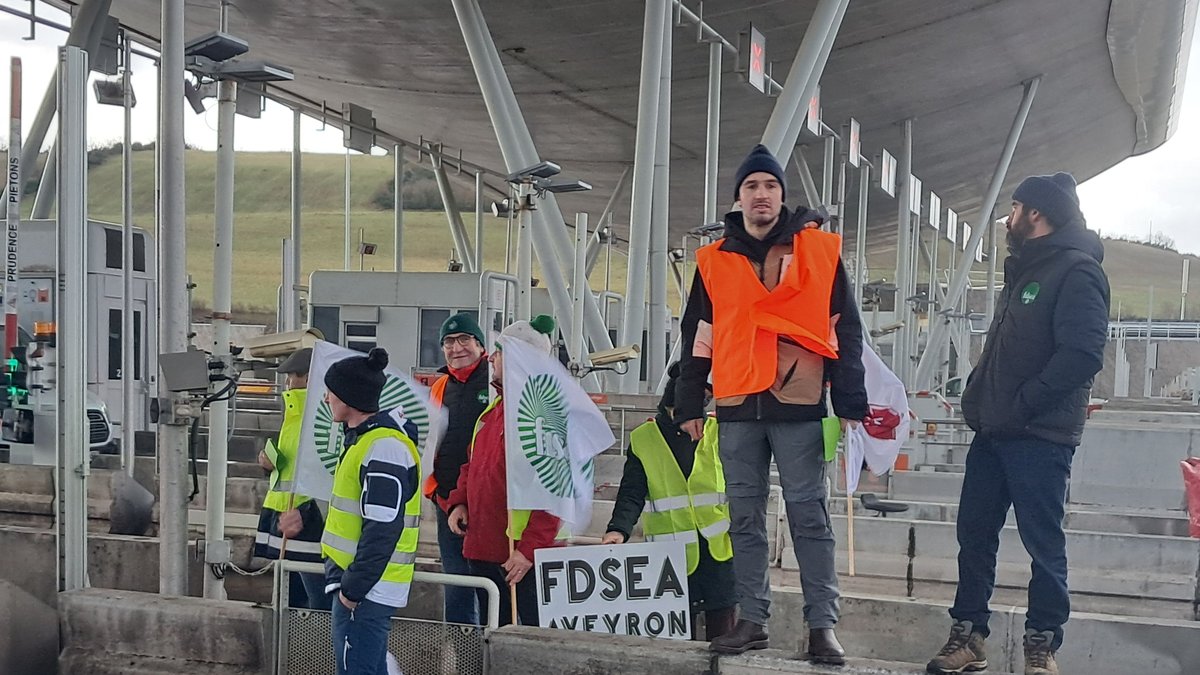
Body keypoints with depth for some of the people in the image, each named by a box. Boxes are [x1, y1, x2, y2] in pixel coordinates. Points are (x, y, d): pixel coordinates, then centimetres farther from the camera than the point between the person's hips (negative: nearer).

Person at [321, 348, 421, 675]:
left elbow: (382, 530, -23)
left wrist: (354, 588, -20)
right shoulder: (365, 438, 14)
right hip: (358, 583, 10)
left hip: (366, 590, -10)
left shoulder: (382, 448, -19)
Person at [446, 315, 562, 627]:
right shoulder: (494, 409, 16)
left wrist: (529, 549, -22)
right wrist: (459, 502, 8)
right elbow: (473, 464, 26)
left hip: (522, 557, -9)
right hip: (483, 552, 9)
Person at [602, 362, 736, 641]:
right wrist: (618, 530, -18)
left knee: (722, 633, 4)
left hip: (720, 550, 1)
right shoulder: (642, 440, 5)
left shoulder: (719, 432, 6)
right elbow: (631, 494, -1)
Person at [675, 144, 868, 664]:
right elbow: (697, 339, 14)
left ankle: (822, 625, 3)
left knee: (809, 517, -1)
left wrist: (850, 403, -3)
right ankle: (752, 620, 15)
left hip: (799, 406, -3)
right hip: (737, 408, 3)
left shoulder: (819, 250, 4)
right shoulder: (714, 260, 12)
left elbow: (845, 330, 3)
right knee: (745, 519, 7)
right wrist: (689, 405, 10)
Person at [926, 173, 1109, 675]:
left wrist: (1022, 404, -21)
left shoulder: (1076, 272, -10)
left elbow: (1082, 355, -22)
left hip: (1039, 436, -9)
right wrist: (980, 398, 12)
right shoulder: (1024, 270, 20)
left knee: (1043, 540, 0)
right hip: (994, 430, 9)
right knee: (974, 531, 9)